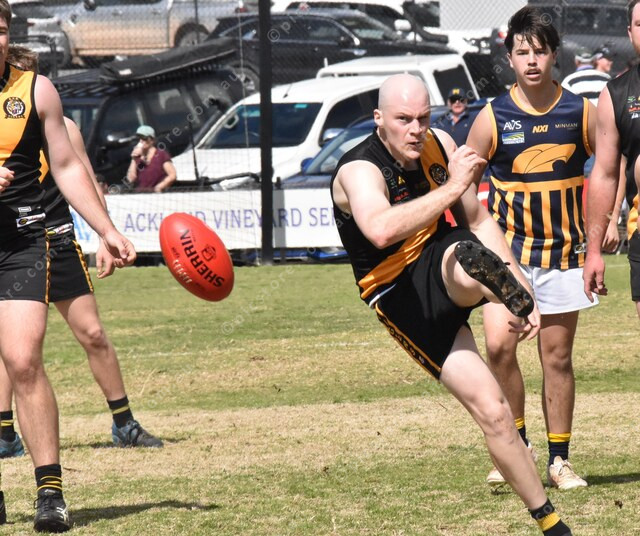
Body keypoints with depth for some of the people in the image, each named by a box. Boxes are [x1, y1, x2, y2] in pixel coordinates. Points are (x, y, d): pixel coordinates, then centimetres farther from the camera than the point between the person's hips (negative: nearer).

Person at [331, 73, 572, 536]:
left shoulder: (439, 146, -3)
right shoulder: (360, 171, -23)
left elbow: (479, 222, 7)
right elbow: (382, 230, -47)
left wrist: (520, 286, -3)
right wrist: (453, 186, -43)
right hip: (403, 298, -4)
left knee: (463, 259, -37)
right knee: (492, 412, -15)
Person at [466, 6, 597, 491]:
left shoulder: (581, 112, -2)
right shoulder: (493, 118, -5)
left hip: (564, 251, 1)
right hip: (508, 250, -1)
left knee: (557, 356, 6)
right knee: (499, 345, -18)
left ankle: (559, 460, 16)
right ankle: (515, 443, 0)